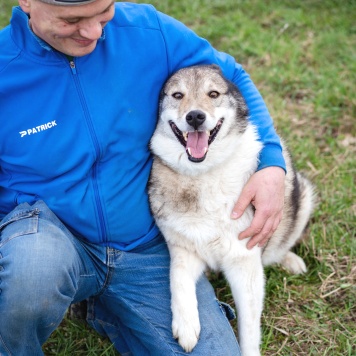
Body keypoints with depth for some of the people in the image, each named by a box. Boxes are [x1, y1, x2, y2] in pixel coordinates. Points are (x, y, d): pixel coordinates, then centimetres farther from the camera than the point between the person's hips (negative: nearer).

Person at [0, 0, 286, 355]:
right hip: (46, 233, -3)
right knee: (35, 266, -39)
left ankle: (107, 310, 18)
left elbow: (233, 78, 5)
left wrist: (272, 163, -9)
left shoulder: (148, 31, -9)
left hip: (146, 247, 3)